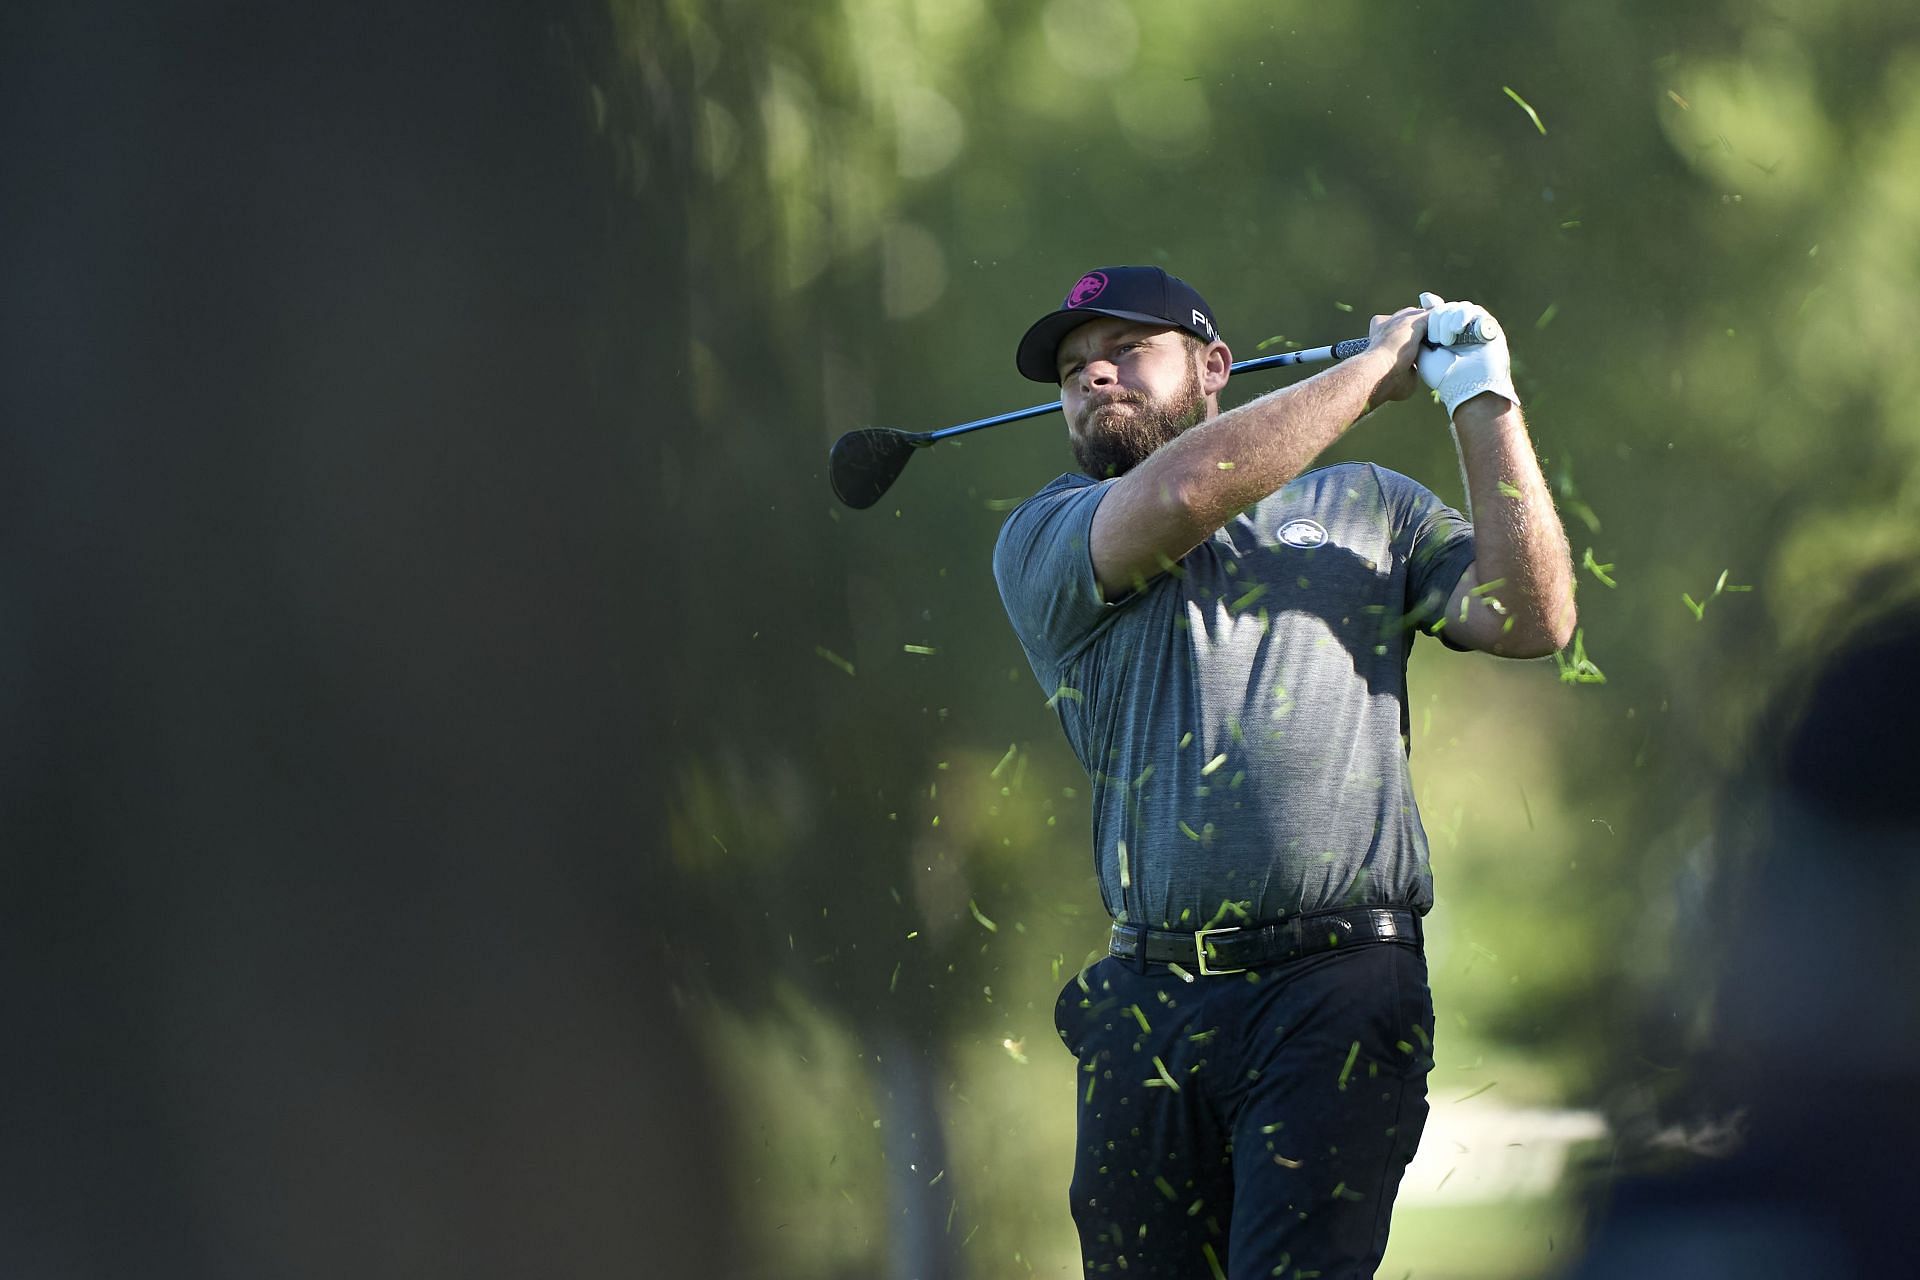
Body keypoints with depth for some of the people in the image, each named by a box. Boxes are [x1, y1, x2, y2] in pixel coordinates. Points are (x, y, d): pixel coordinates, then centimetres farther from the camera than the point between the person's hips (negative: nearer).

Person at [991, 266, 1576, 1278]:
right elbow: (1180, 493, -9)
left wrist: (1483, 402, -2)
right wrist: (1381, 368, 1)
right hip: (1146, 1003, 2)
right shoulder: (1042, 541, 12)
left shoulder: (1367, 505, 18)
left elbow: (1531, 622, 4)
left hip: (1336, 995, -1)